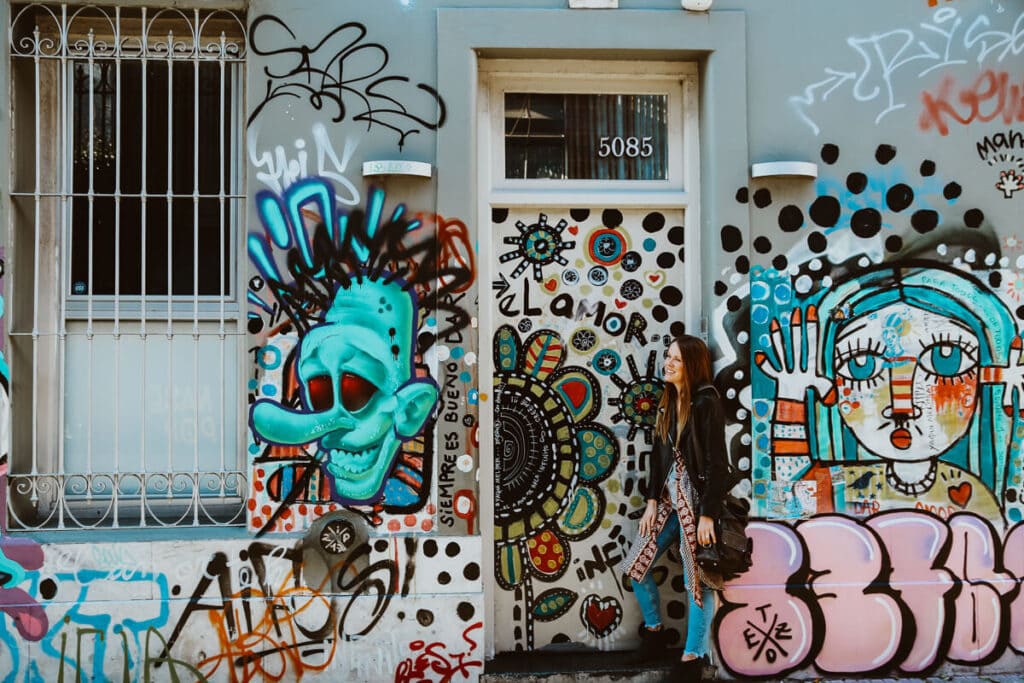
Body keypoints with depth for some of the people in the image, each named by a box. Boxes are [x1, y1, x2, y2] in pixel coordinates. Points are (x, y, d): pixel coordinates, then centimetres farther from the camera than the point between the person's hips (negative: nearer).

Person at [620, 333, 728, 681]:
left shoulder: (706, 403, -13)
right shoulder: (667, 403, 10)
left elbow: (717, 463, -16)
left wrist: (708, 514, -19)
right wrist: (652, 500, 6)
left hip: (696, 500, -8)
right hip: (668, 498, 8)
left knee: (697, 579, -1)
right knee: (636, 566, 10)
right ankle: (654, 629, 30)